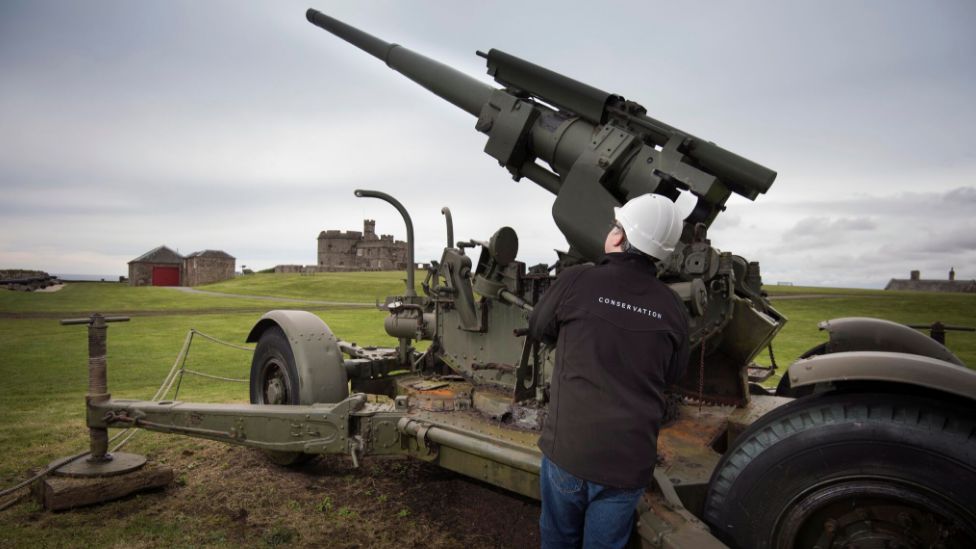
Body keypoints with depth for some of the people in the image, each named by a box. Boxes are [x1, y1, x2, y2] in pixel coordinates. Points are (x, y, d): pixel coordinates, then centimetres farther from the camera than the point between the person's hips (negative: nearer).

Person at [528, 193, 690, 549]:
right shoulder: (672, 308, -4)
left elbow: (539, 330, 5)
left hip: (568, 449, -2)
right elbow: (671, 376, 11)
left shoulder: (577, 280, -13)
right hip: (629, 460, 2)